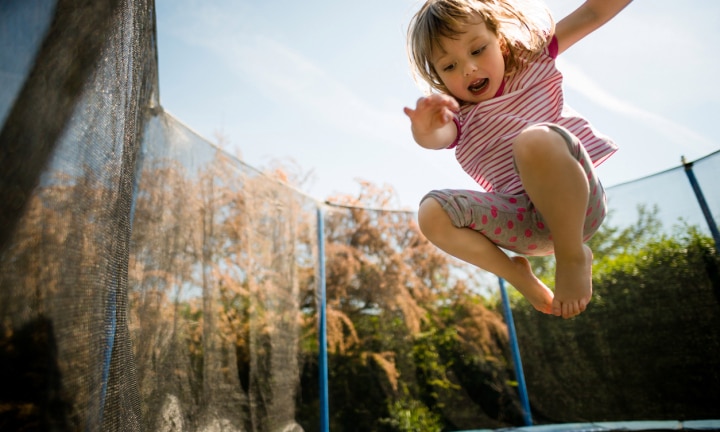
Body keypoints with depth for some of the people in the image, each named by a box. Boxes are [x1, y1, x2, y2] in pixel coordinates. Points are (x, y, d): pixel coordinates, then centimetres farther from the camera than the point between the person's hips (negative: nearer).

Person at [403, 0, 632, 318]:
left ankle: (573, 256, -14)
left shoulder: (531, 60, 12)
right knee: (432, 213, -20)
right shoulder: (458, 119, 7)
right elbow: (437, 137, -16)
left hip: (576, 204, -2)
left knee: (536, 139, -33)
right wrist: (424, 129, -40)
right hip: (527, 223, 2)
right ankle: (517, 274, 0)